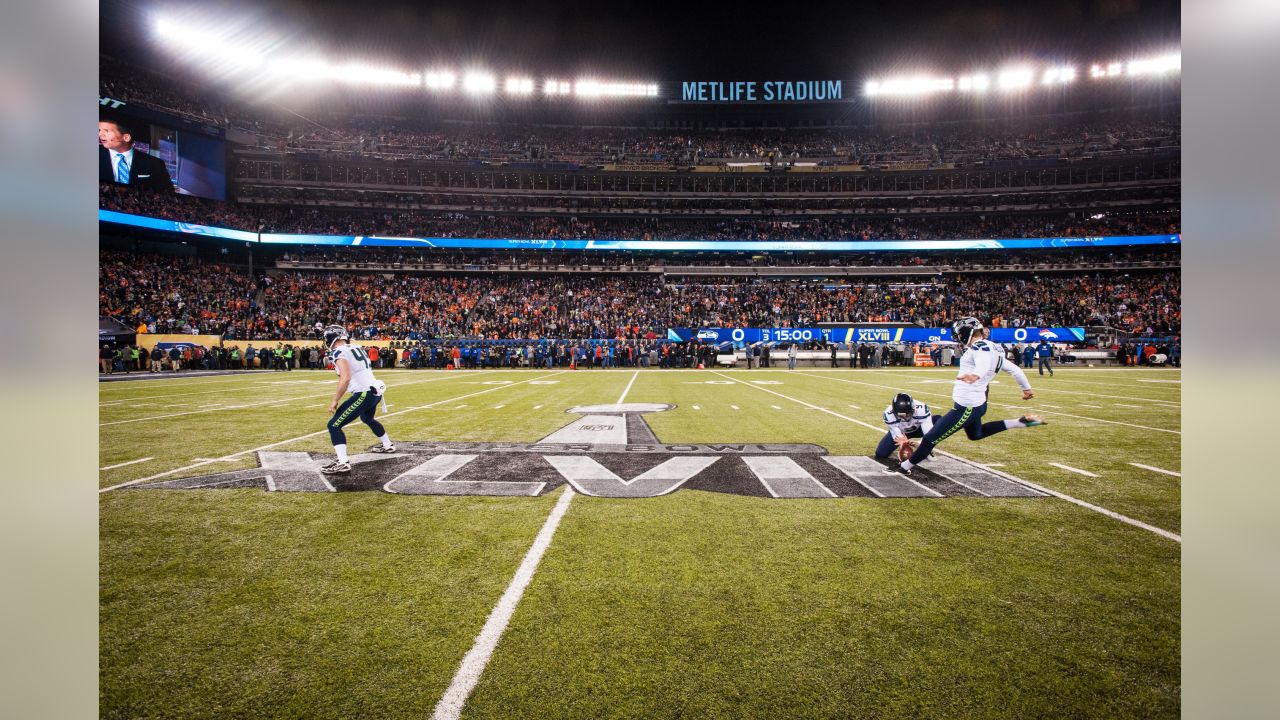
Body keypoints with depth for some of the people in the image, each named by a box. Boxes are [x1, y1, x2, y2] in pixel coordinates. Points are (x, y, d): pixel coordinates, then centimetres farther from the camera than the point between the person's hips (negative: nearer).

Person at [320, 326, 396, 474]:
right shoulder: (356, 348, 16)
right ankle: (388, 446, 51)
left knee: (334, 425, -4)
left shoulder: (338, 352, -10)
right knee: (367, 419, 36)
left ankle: (342, 463, -14)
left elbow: (346, 378, -21)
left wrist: (335, 400, -14)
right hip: (375, 391, 9)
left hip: (364, 394, -9)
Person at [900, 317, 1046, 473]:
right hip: (977, 403, 10)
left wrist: (976, 375, -62)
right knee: (975, 434, 35)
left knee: (930, 438, -5)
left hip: (966, 407, -10)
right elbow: (1014, 369, 23)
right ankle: (1021, 422, 27)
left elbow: (983, 363, -41)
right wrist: (1026, 388, 38)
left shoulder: (980, 346, -18)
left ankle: (905, 467, 4)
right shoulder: (993, 350, 12)